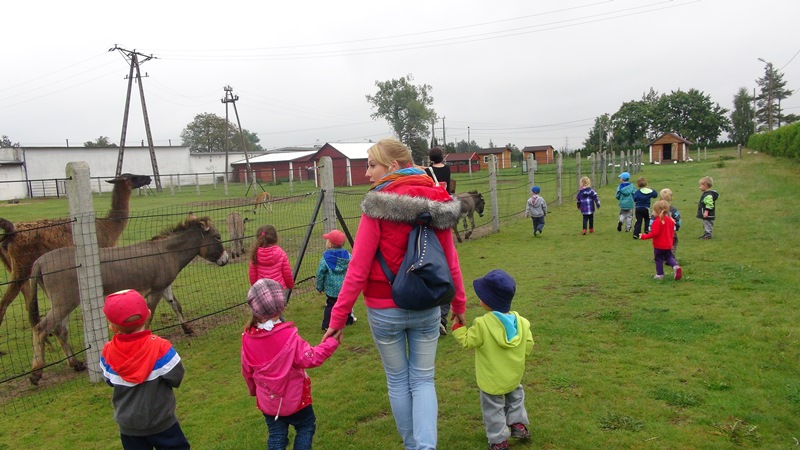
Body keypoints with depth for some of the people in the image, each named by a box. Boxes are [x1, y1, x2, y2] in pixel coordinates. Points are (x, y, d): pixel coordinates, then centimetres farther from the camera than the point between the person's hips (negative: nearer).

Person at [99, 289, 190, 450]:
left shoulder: (107, 352, -11)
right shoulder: (160, 347, -21)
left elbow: (110, 381, 4)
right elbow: (175, 377, -14)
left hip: (128, 425, 3)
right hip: (161, 421, -3)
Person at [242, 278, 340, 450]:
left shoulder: (248, 337, -11)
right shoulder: (288, 335, -26)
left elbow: (247, 370, 2)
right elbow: (310, 358, -21)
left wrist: (253, 390, 20)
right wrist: (331, 343, -12)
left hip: (267, 400, 4)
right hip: (293, 398, -4)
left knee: (276, 436, 18)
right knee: (306, 427, 20)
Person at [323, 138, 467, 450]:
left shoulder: (378, 205, -15)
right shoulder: (437, 201, -2)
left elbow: (358, 269, -16)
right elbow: (450, 260, 3)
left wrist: (338, 316, -8)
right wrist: (459, 304, 14)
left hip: (386, 309, -3)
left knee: (398, 380, 18)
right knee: (423, 380, 16)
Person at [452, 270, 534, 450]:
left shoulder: (482, 324, -27)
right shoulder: (520, 322, -10)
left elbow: (467, 341, -15)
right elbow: (528, 347, -2)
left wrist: (457, 327, -2)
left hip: (492, 380, -5)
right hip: (514, 375, 5)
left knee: (493, 408, 12)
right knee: (514, 396, 32)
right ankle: (518, 424, 40)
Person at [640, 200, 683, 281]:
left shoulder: (657, 221, -20)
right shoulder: (670, 220, 5)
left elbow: (654, 233, -25)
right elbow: (672, 233, 13)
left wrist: (644, 236, -18)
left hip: (659, 245, -7)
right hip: (668, 245, 7)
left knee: (658, 259, 6)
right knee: (669, 257, 20)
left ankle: (660, 274, 13)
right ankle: (676, 266, -6)